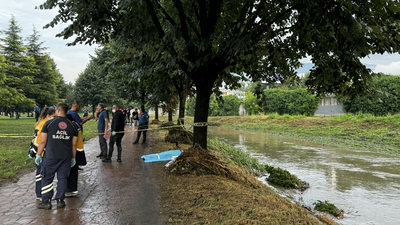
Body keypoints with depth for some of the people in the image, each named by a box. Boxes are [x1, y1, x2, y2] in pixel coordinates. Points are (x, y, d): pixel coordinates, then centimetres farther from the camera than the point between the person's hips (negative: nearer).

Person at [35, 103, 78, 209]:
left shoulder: (48, 123, -4)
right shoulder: (72, 125, 5)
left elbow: (43, 142, -3)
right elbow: (74, 144, 8)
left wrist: (38, 155, 7)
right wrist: (73, 158, 16)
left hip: (51, 156, -2)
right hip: (66, 157, 3)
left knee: (47, 178, 9)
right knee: (62, 178, 11)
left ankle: (46, 201, 13)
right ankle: (60, 200, 16)